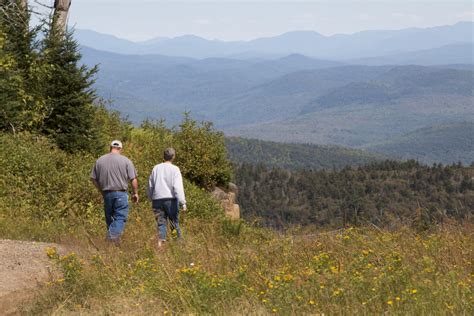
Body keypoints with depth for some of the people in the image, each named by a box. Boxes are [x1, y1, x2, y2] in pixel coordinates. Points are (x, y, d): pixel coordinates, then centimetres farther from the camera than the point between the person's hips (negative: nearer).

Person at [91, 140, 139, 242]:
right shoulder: (126, 161, -3)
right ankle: (113, 237, -22)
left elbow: (93, 178, 9)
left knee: (109, 218, 13)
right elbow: (133, 179, -4)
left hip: (107, 194, 3)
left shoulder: (100, 161, 6)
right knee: (120, 217, -3)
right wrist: (135, 193, 8)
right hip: (121, 193, -3)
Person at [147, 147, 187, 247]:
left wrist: (151, 199, 24)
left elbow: (150, 185, 13)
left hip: (157, 199, 3)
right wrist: (183, 202, -13)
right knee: (174, 221, 6)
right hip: (170, 199, -3)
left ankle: (160, 241, -10)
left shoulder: (156, 168, 9)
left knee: (161, 222, 3)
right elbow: (178, 187, -11)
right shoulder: (175, 169, -3)